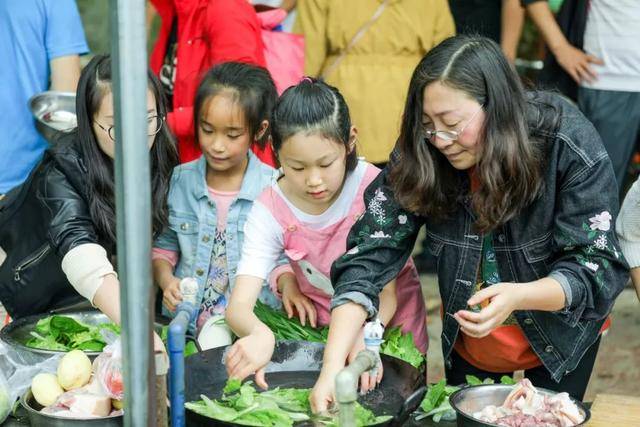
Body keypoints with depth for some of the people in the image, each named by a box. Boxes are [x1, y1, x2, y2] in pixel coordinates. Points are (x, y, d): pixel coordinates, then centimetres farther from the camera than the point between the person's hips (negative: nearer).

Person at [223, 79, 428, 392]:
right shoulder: (271, 210, -17)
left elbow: (386, 293, -19)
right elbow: (238, 306, -26)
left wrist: (365, 336, -41)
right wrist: (261, 335, -51)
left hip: (387, 322, -2)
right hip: (320, 323, 2)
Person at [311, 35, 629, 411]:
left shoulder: (570, 146, -28)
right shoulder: (419, 155, -21)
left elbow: (597, 267, -26)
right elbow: (370, 254, -26)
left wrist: (517, 297, -46)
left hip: (561, 335, -2)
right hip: (467, 338, 3)